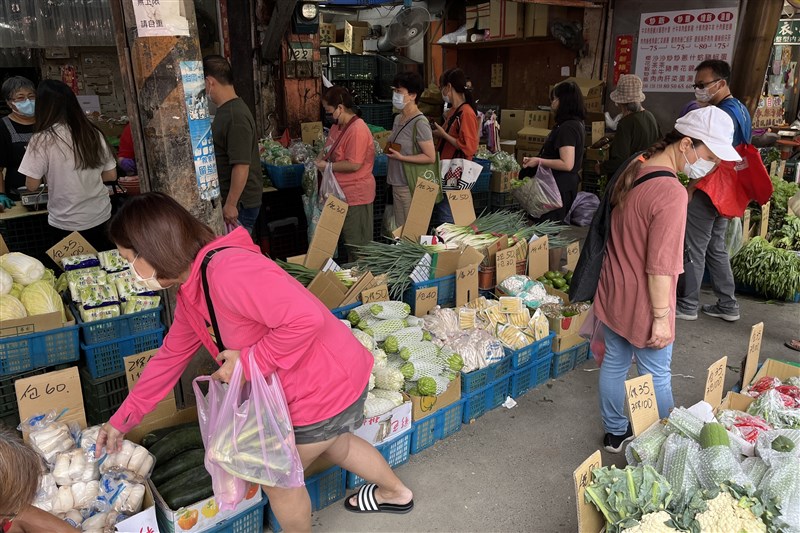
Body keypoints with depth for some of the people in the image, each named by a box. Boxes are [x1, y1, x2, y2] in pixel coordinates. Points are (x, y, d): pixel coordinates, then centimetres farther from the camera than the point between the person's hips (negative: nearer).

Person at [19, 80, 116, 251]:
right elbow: (111, 175, 4)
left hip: (67, 224, -3)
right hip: (101, 217, 3)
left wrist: (50, 174, 9)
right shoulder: (93, 134, -3)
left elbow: (32, 185, -9)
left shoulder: (42, 140, -14)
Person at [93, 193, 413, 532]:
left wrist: (249, 362, -24)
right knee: (335, 445, 34)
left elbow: (306, 318, -35)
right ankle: (395, 494, 60)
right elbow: (170, 358, 14)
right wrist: (122, 419, 17)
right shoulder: (190, 292, 4)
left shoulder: (227, 270, -30)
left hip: (326, 386, -9)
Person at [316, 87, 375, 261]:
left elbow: (354, 164, -24)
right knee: (347, 241, 18)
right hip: (341, 193, 10)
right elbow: (330, 148, 24)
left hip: (356, 195, -9)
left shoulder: (357, 130, -20)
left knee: (357, 244, 2)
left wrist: (328, 166, -14)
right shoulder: (338, 126, 9)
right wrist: (321, 158, 4)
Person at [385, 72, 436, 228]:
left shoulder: (419, 123, -16)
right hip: (397, 183, 9)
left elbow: (430, 157, -17)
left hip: (411, 186, -8)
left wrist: (401, 157, -19)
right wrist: (390, 149, 7)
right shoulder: (398, 118, 10)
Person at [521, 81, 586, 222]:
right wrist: (540, 159, 17)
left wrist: (539, 161, -18)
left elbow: (567, 164, -26)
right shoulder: (577, 123, 12)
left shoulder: (567, 128, -20)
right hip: (567, 183, 10)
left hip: (559, 187, -10)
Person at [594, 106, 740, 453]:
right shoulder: (671, 192, -25)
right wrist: (661, 318, -15)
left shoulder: (633, 171, 2)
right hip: (642, 303, -8)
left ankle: (615, 432, 36)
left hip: (611, 293, 8)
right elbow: (660, 266, -24)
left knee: (614, 363, 19)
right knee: (656, 376, 10)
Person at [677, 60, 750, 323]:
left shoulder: (723, 113, -19)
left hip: (707, 191, -10)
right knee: (716, 247, 16)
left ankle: (687, 305, 9)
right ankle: (727, 305, 23)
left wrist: (690, 190, -19)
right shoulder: (740, 109, 13)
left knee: (694, 249, 0)